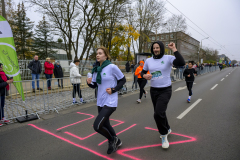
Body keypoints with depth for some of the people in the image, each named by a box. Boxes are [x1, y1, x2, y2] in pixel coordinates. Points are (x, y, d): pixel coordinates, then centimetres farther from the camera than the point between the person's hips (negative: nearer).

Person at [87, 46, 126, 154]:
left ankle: (113, 140, 17)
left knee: (97, 126, -12)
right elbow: (94, 85, 11)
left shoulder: (112, 67, -13)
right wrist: (89, 82, -10)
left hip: (110, 102, -7)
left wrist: (113, 90, -16)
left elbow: (123, 80, -5)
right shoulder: (96, 69, 5)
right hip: (100, 102, 7)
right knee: (105, 124, 19)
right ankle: (116, 141, 46)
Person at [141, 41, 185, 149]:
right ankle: (167, 129, 46)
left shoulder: (168, 58, -10)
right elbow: (142, 72, 12)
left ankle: (164, 134, 11)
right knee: (159, 113, 18)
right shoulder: (148, 60, 3)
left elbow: (181, 63, -26)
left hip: (165, 90, -5)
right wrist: (145, 76, -11)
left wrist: (174, 49, -23)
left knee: (158, 113, -17)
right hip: (153, 90, 5)